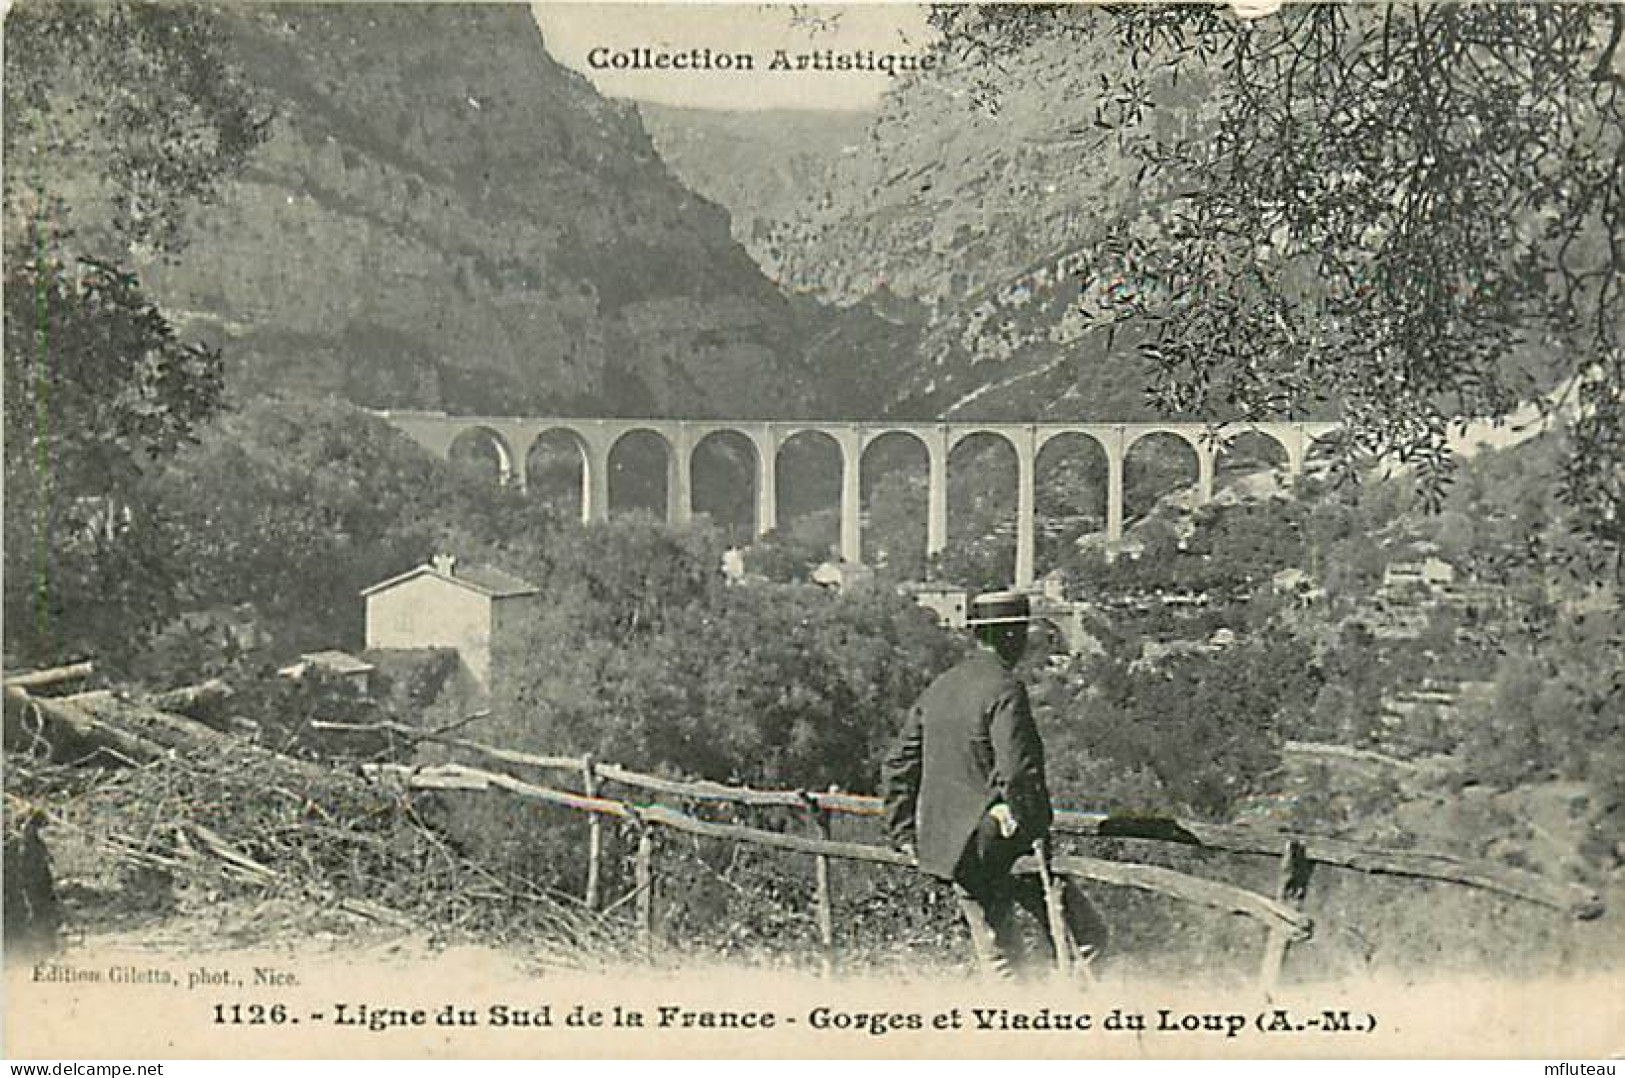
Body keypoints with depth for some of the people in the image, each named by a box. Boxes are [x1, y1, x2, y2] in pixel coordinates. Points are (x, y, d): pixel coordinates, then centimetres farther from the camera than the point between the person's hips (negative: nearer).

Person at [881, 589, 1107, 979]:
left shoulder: (938, 690, 11)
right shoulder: (1004, 689, -13)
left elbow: (897, 768, 14)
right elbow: (1017, 773, -22)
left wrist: (906, 836, 18)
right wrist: (1036, 836, -13)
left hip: (947, 847, 8)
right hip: (997, 846, -8)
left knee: (999, 957, 15)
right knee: (1087, 940, 0)